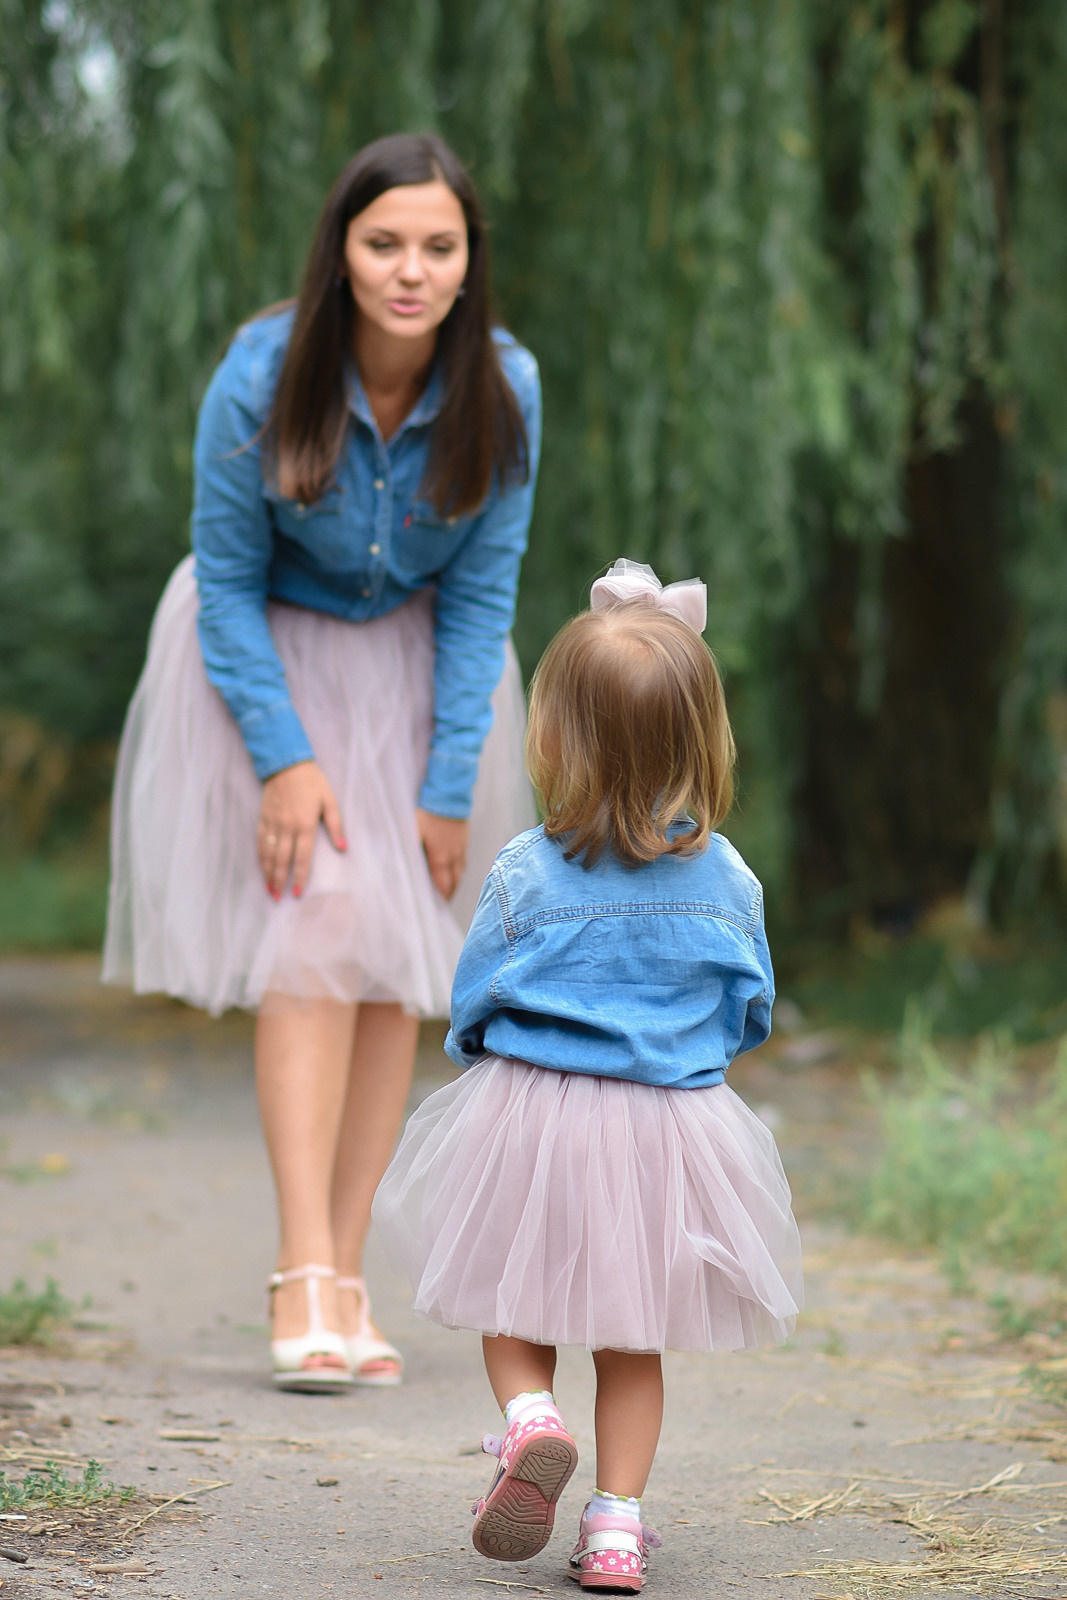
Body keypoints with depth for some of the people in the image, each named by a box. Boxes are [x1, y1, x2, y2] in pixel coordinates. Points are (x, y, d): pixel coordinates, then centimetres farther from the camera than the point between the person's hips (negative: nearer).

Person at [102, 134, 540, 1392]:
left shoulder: (503, 392, -18)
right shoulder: (261, 379, -24)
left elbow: (481, 597, -9)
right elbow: (228, 580, -13)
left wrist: (450, 784, -10)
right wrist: (283, 757, -19)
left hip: (415, 663, 3)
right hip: (268, 654, -3)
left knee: (400, 957, -2)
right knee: (315, 931, -17)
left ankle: (347, 1281, 4)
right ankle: (303, 1281, -18)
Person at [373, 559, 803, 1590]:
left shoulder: (525, 876, -12)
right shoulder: (728, 881, -5)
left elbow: (469, 1011, -2)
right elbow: (749, 1015, 8)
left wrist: (484, 1055, 19)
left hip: (530, 1119, -2)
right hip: (668, 1133, 2)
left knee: (514, 1302, 17)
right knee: (632, 1342, 14)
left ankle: (530, 1416, -10)